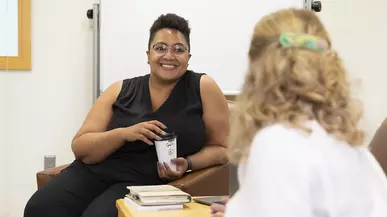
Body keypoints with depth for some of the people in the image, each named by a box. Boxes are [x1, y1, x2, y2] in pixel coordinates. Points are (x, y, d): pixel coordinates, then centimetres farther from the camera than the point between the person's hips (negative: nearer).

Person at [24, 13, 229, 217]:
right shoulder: (120, 91, 6)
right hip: (96, 171, 3)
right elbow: (80, 148, 2)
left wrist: (187, 163, -14)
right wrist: (124, 133, -16)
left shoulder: (203, 88, 1)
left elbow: (222, 148, 6)